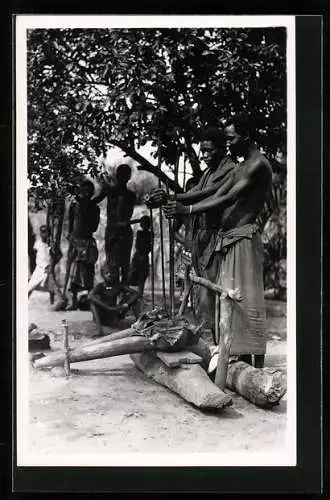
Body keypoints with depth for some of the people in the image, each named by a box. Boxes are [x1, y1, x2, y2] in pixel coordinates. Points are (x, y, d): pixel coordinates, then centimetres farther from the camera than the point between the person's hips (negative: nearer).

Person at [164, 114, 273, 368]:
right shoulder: (241, 166, 21)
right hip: (226, 238, 9)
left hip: (243, 238, -9)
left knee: (247, 300, -8)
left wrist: (187, 210, -21)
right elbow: (217, 196, 14)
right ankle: (241, 358, 17)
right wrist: (180, 207, 3)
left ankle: (258, 364, -3)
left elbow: (228, 199, -19)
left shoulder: (258, 164, -10)